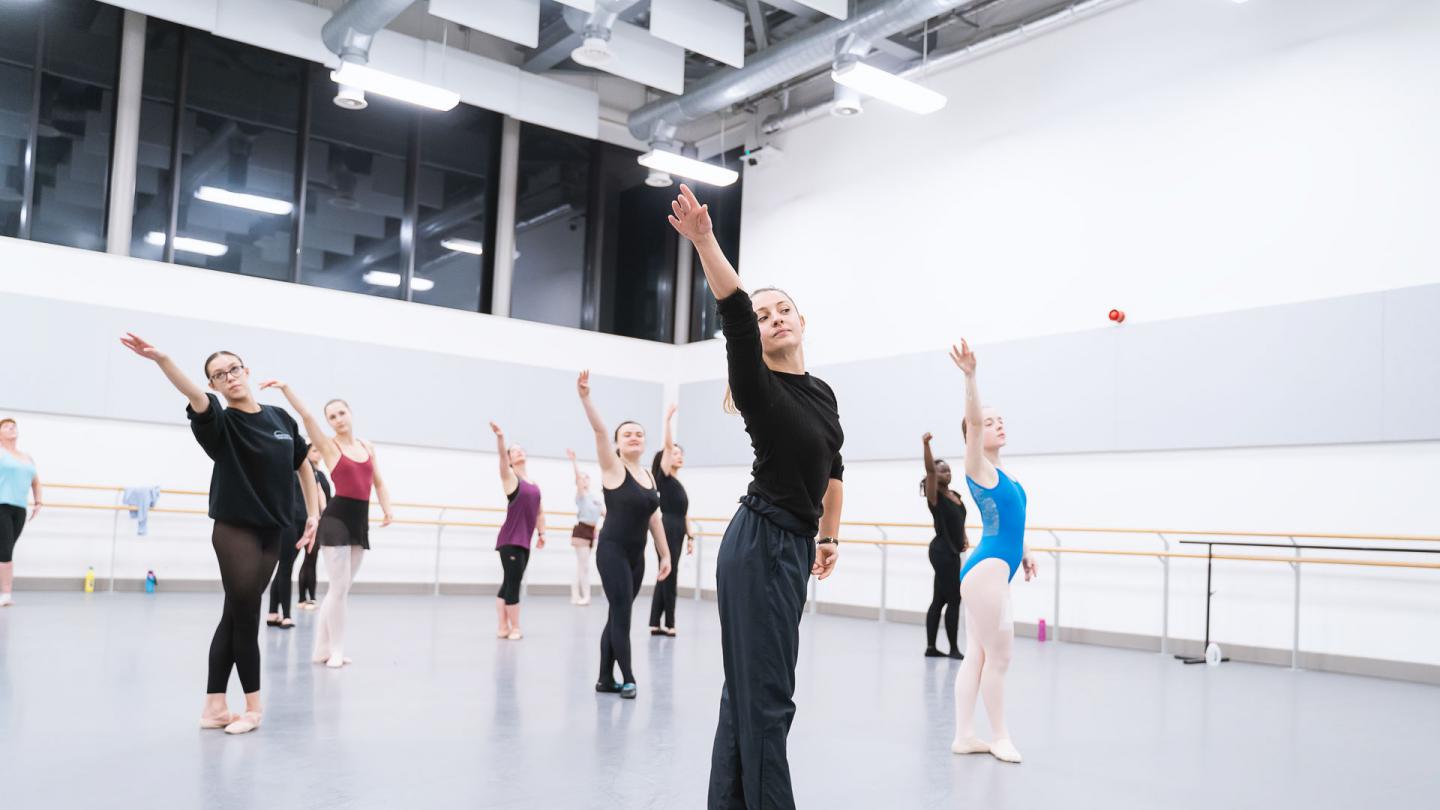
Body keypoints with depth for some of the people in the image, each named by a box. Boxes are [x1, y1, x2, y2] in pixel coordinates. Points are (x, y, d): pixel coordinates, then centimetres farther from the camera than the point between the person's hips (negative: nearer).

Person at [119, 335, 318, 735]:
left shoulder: (280, 418, 6)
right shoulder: (220, 422, -9)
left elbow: (303, 464, 18)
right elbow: (193, 395, -30)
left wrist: (313, 514, 13)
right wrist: (161, 359, -50)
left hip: (271, 534, 5)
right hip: (234, 531, -5)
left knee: (235, 616, 10)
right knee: (244, 616, -1)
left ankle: (214, 706, 16)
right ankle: (253, 707, 13)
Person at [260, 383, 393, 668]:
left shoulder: (368, 446, 12)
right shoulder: (329, 445, -2)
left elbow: (378, 481, 14)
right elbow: (306, 415, -14)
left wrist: (387, 509, -1)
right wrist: (285, 388, -26)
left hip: (360, 519, 5)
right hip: (336, 517, -5)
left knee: (342, 588, 10)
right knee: (339, 587, -4)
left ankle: (323, 648, 19)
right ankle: (335, 650, 7)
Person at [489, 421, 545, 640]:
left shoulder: (534, 484, 15)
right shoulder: (510, 477, -3)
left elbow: (539, 511, 21)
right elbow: (501, 458, -22)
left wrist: (541, 533, 14)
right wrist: (500, 437, -38)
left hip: (524, 541, 7)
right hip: (510, 540, -7)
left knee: (509, 583, 11)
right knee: (513, 582, -6)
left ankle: (503, 627, 16)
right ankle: (514, 628, 1)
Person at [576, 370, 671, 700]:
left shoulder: (648, 474, 11)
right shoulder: (613, 468, -6)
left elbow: (654, 517, 15)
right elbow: (599, 430, -21)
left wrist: (665, 554, 15)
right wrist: (585, 397, -35)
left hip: (636, 555, 7)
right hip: (612, 551, -6)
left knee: (618, 614, 10)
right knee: (622, 613, -7)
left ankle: (605, 678, 18)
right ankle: (628, 679, 1)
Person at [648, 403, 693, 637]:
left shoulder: (679, 484, 20)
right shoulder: (663, 476, -3)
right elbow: (668, 444, -13)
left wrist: (689, 536, 17)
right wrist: (669, 418, -16)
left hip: (677, 531, 9)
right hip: (667, 529, -9)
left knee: (667, 576, 8)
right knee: (668, 575, -6)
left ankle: (656, 623, 12)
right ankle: (668, 623, 0)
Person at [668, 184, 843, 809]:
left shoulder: (822, 393, 13)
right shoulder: (757, 385, -9)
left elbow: (833, 469, 26)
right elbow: (734, 313, -26)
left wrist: (828, 537, 27)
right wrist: (704, 242, -40)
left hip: (792, 545, 8)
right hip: (760, 544, -8)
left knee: (748, 690, 13)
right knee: (766, 696, -5)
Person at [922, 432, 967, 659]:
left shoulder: (956, 495, 12)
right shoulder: (935, 496, -10)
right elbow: (929, 470, -26)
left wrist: (963, 538, 17)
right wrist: (926, 445, -37)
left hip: (951, 552, 8)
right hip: (942, 551, -8)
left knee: (940, 599, 9)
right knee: (954, 598, -6)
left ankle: (931, 647, 13)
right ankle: (954, 648, 2)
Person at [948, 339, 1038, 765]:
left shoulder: (1002, 475, 16)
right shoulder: (977, 466, -8)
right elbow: (973, 420, -24)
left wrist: (1023, 553, 30)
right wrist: (969, 376, -35)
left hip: (995, 568, 9)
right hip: (986, 569, -9)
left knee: (977, 655, 10)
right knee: (998, 655, -2)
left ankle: (964, 736, 16)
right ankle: (999, 737, 10)